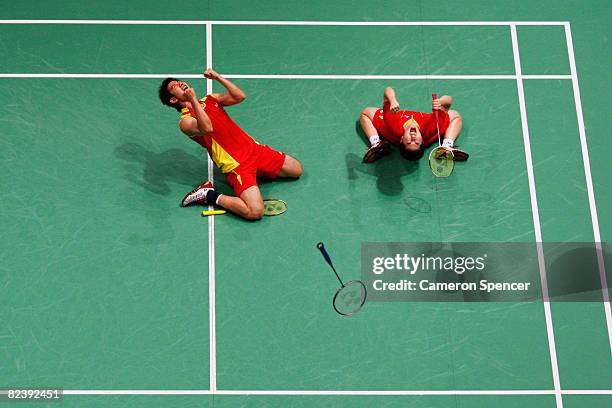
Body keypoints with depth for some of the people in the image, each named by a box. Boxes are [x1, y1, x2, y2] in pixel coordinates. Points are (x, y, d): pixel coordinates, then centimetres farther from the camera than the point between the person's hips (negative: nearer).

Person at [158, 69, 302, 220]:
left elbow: (240, 96, 6)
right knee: (255, 212, -26)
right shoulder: (185, 121, -7)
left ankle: (258, 172, 21)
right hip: (237, 165, -7)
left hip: (254, 149, 7)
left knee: (297, 170, 13)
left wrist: (218, 77, 2)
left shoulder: (210, 99, 16)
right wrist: (193, 100, -27)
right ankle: (209, 196, -7)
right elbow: (207, 129, -27)